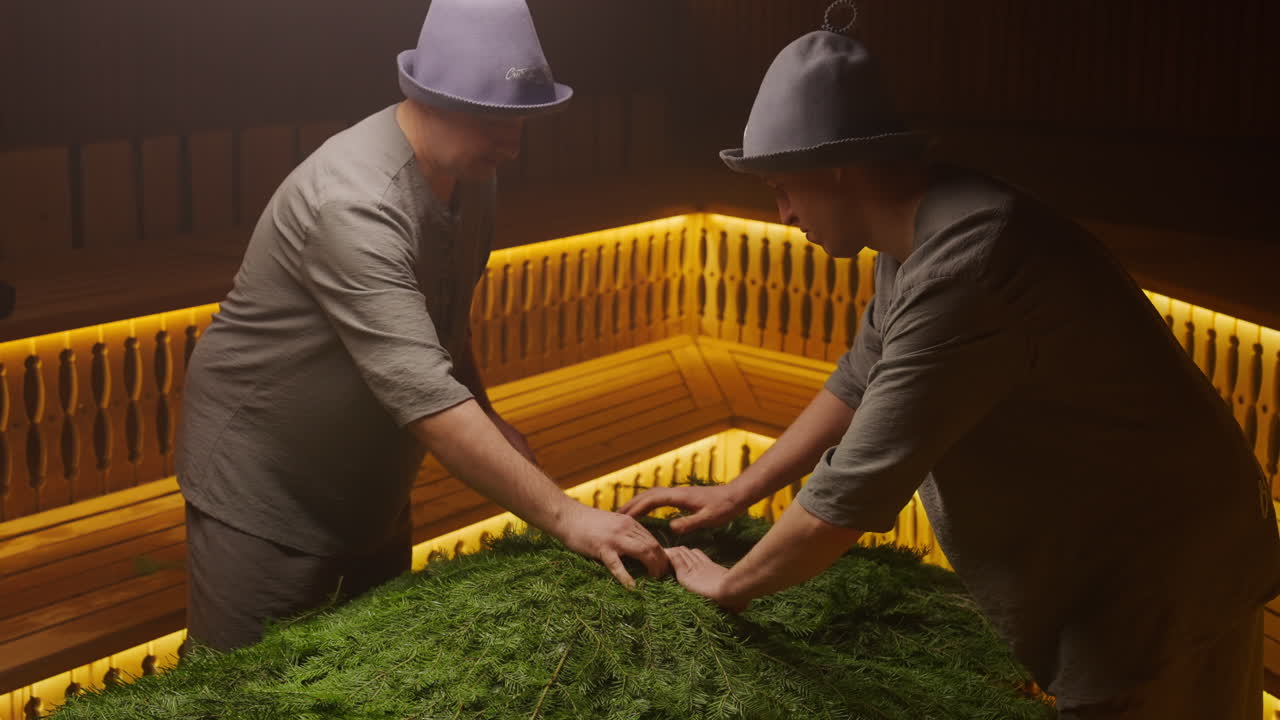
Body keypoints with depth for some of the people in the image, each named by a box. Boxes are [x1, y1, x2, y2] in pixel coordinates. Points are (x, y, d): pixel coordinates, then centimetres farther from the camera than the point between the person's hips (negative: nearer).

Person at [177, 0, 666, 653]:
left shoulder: (469, 173, -3)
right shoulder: (355, 203, -31)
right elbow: (424, 395, -37)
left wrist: (482, 415, 2)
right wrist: (565, 517, -37)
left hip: (370, 488, 8)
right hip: (263, 493, -8)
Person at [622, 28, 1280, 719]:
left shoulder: (961, 267, -31)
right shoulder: (917, 240, 1)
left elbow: (856, 488, -28)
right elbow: (857, 385, 14)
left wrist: (731, 584, -14)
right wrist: (737, 493, 11)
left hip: (1162, 582, -9)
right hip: (1088, 555, 9)